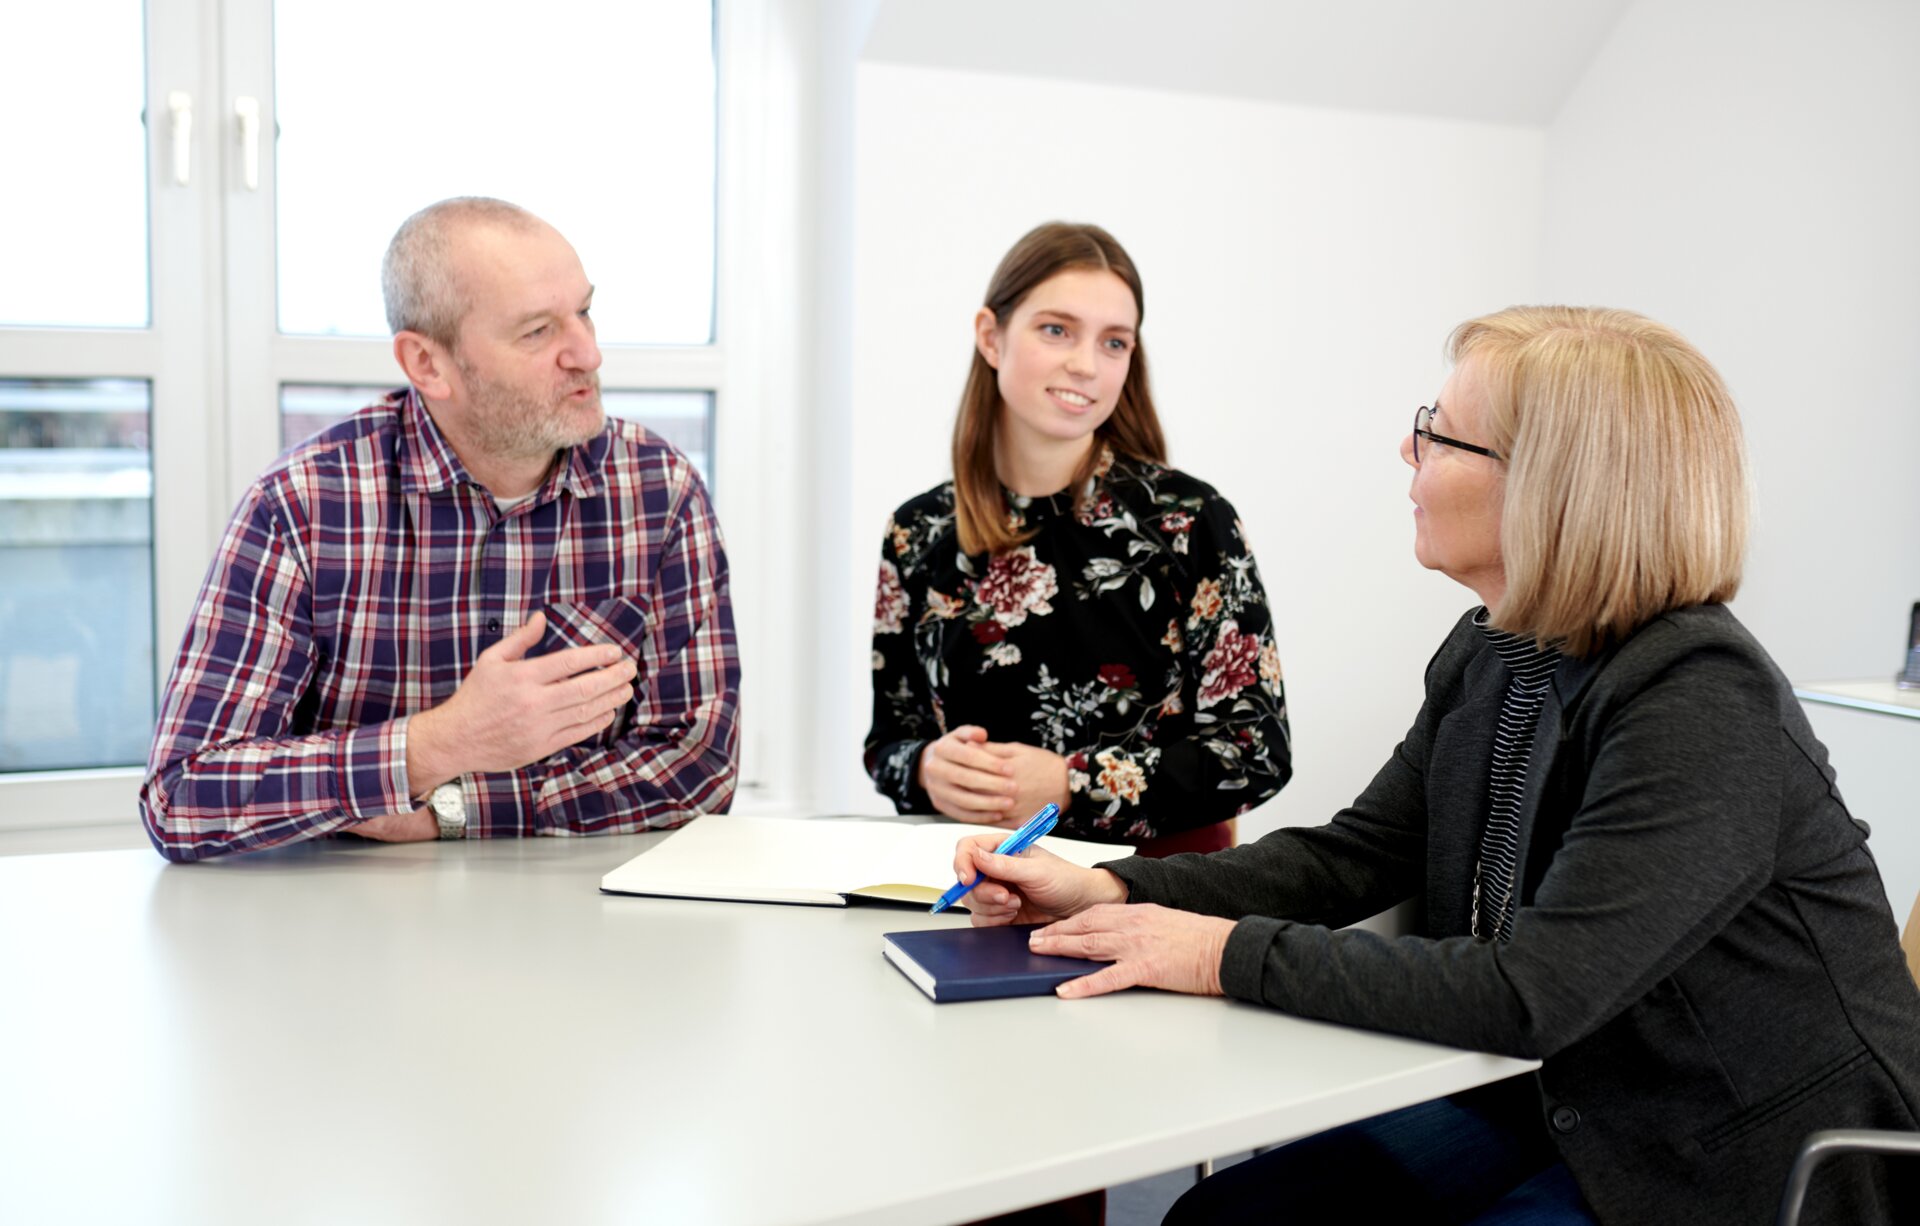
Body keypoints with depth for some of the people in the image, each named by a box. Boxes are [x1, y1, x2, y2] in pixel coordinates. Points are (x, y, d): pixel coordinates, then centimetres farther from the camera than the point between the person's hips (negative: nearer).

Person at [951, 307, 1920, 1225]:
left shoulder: (1705, 706, -27)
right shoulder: (1487, 660, 0)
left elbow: (1530, 996, -32)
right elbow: (1353, 857, 4)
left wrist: (1235, 957, -25)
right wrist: (1108, 892, -9)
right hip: (1548, 1110, 7)